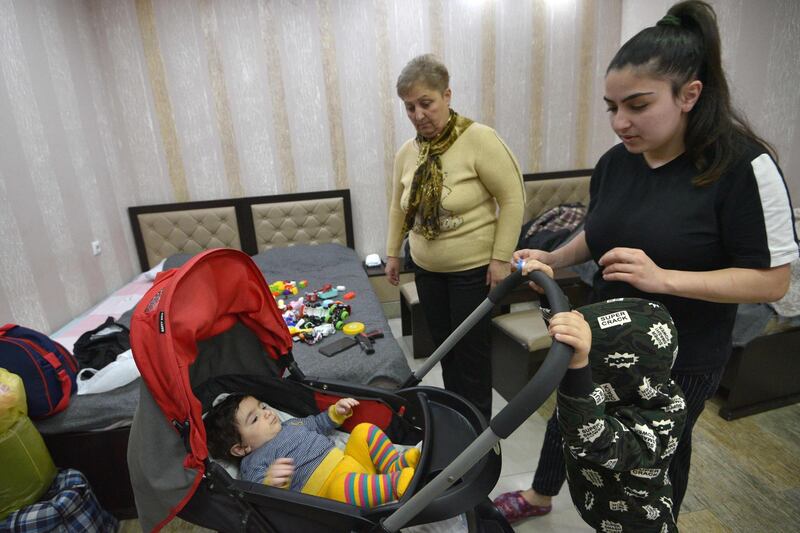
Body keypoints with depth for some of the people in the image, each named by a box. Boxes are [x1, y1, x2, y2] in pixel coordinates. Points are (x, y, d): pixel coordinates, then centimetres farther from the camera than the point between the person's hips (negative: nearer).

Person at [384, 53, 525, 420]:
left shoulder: (479, 139, -18)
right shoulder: (406, 151, 2)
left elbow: (513, 198, -16)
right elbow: (398, 207, 13)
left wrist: (501, 258, -18)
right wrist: (393, 252, 15)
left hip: (474, 269, -6)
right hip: (426, 269, 6)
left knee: (471, 349, 6)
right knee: (443, 344, 18)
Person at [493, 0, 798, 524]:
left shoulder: (744, 166, -21)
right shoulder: (615, 161, -5)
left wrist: (662, 278, -31)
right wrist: (552, 259, -8)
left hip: (682, 356, -5)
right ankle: (539, 497, 52)